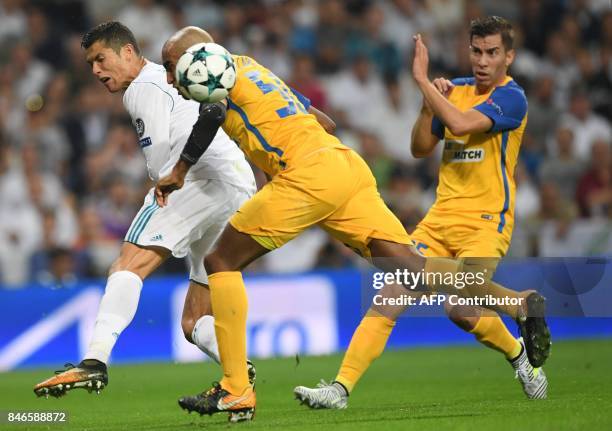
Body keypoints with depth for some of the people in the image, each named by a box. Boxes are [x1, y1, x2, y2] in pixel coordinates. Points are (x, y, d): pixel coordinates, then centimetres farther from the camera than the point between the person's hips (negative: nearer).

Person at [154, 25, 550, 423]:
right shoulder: (251, 68, 31)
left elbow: (212, 114, -17)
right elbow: (321, 120, 34)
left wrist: (179, 172, -7)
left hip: (310, 173, -9)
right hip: (348, 164, 9)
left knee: (221, 262, 1)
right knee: (411, 268, 3)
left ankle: (236, 392, -4)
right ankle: (519, 303, -10)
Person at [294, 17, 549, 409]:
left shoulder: (511, 97, -9)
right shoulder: (454, 90, 13)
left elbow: (461, 125, -25)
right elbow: (420, 149, 16)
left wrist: (422, 79, -18)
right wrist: (428, 105, 0)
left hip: (486, 222, -6)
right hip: (441, 217, 6)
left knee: (461, 310, -21)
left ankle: (520, 353, 11)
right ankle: (341, 388, -13)